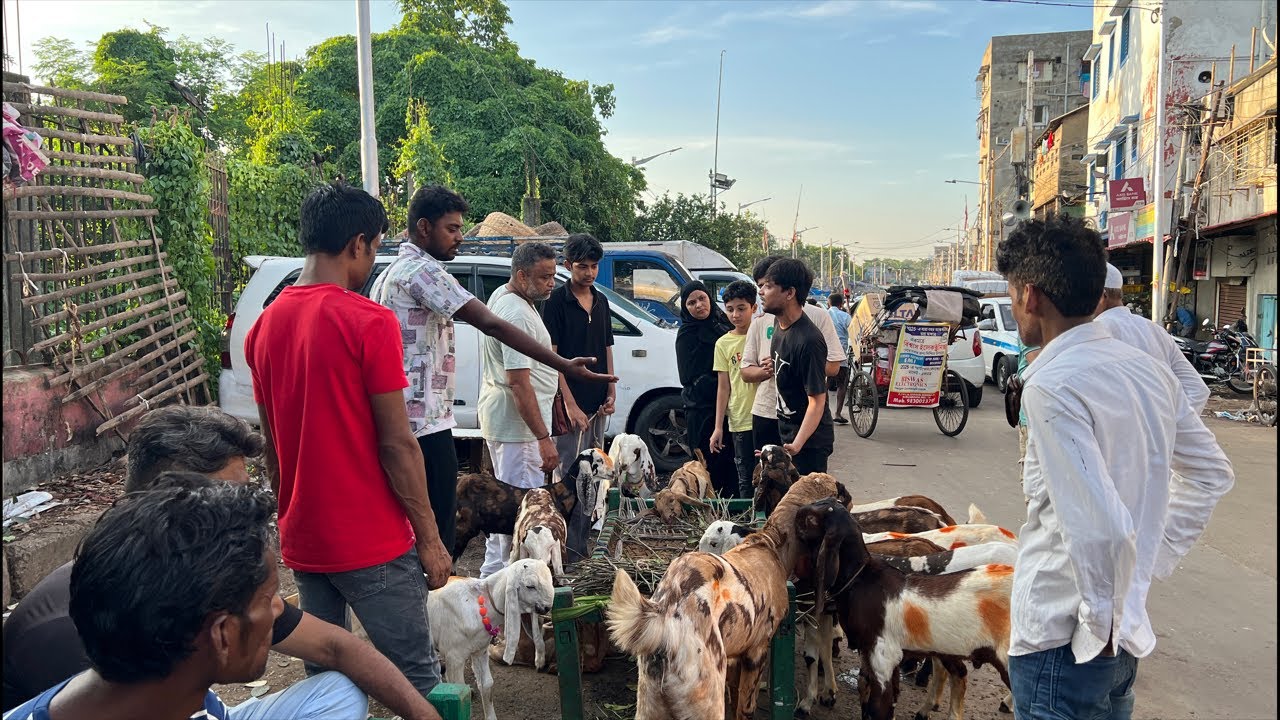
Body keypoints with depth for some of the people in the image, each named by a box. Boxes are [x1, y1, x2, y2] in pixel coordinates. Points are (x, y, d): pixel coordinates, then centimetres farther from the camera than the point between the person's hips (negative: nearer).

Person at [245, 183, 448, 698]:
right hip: (373, 542, -7)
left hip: (302, 541, 7)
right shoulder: (368, 322, -16)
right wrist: (430, 538, -8)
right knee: (417, 679, 4)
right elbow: (397, 443, -16)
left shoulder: (264, 326, 5)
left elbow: (271, 444, 12)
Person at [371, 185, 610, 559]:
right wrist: (563, 365, -25)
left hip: (401, 420, 11)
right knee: (437, 531, -5)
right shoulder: (423, 270, -14)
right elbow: (491, 324, -23)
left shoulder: (391, 273, 17)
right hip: (426, 422, -11)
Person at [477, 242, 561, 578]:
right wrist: (543, 437, -27)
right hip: (518, 423, -11)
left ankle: (492, 571, 29)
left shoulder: (501, 295, 10)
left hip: (497, 416, 11)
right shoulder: (518, 315, -23)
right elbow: (519, 382, -27)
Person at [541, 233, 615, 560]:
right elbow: (550, 356, -12)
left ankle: (581, 545, 24)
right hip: (571, 405, -7)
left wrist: (610, 394, 6)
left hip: (597, 405, 7)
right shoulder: (556, 302, -8)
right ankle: (570, 550, 1)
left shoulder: (601, 302, 12)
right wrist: (570, 404, -16)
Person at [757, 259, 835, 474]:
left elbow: (817, 400, -26)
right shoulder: (779, 323, 2)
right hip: (786, 432, 9)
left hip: (809, 440, -9)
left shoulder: (809, 341, -26)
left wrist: (797, 444, -35)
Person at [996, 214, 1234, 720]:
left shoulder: (1051, 386, -22)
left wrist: (1102, 620, -14)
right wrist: (1154, 560, 13)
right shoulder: (1149, 370, 3)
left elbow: (1102, 527, -28)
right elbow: (1212, 474, 14)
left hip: (1063, 642, -8)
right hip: (1128, 635, 8)